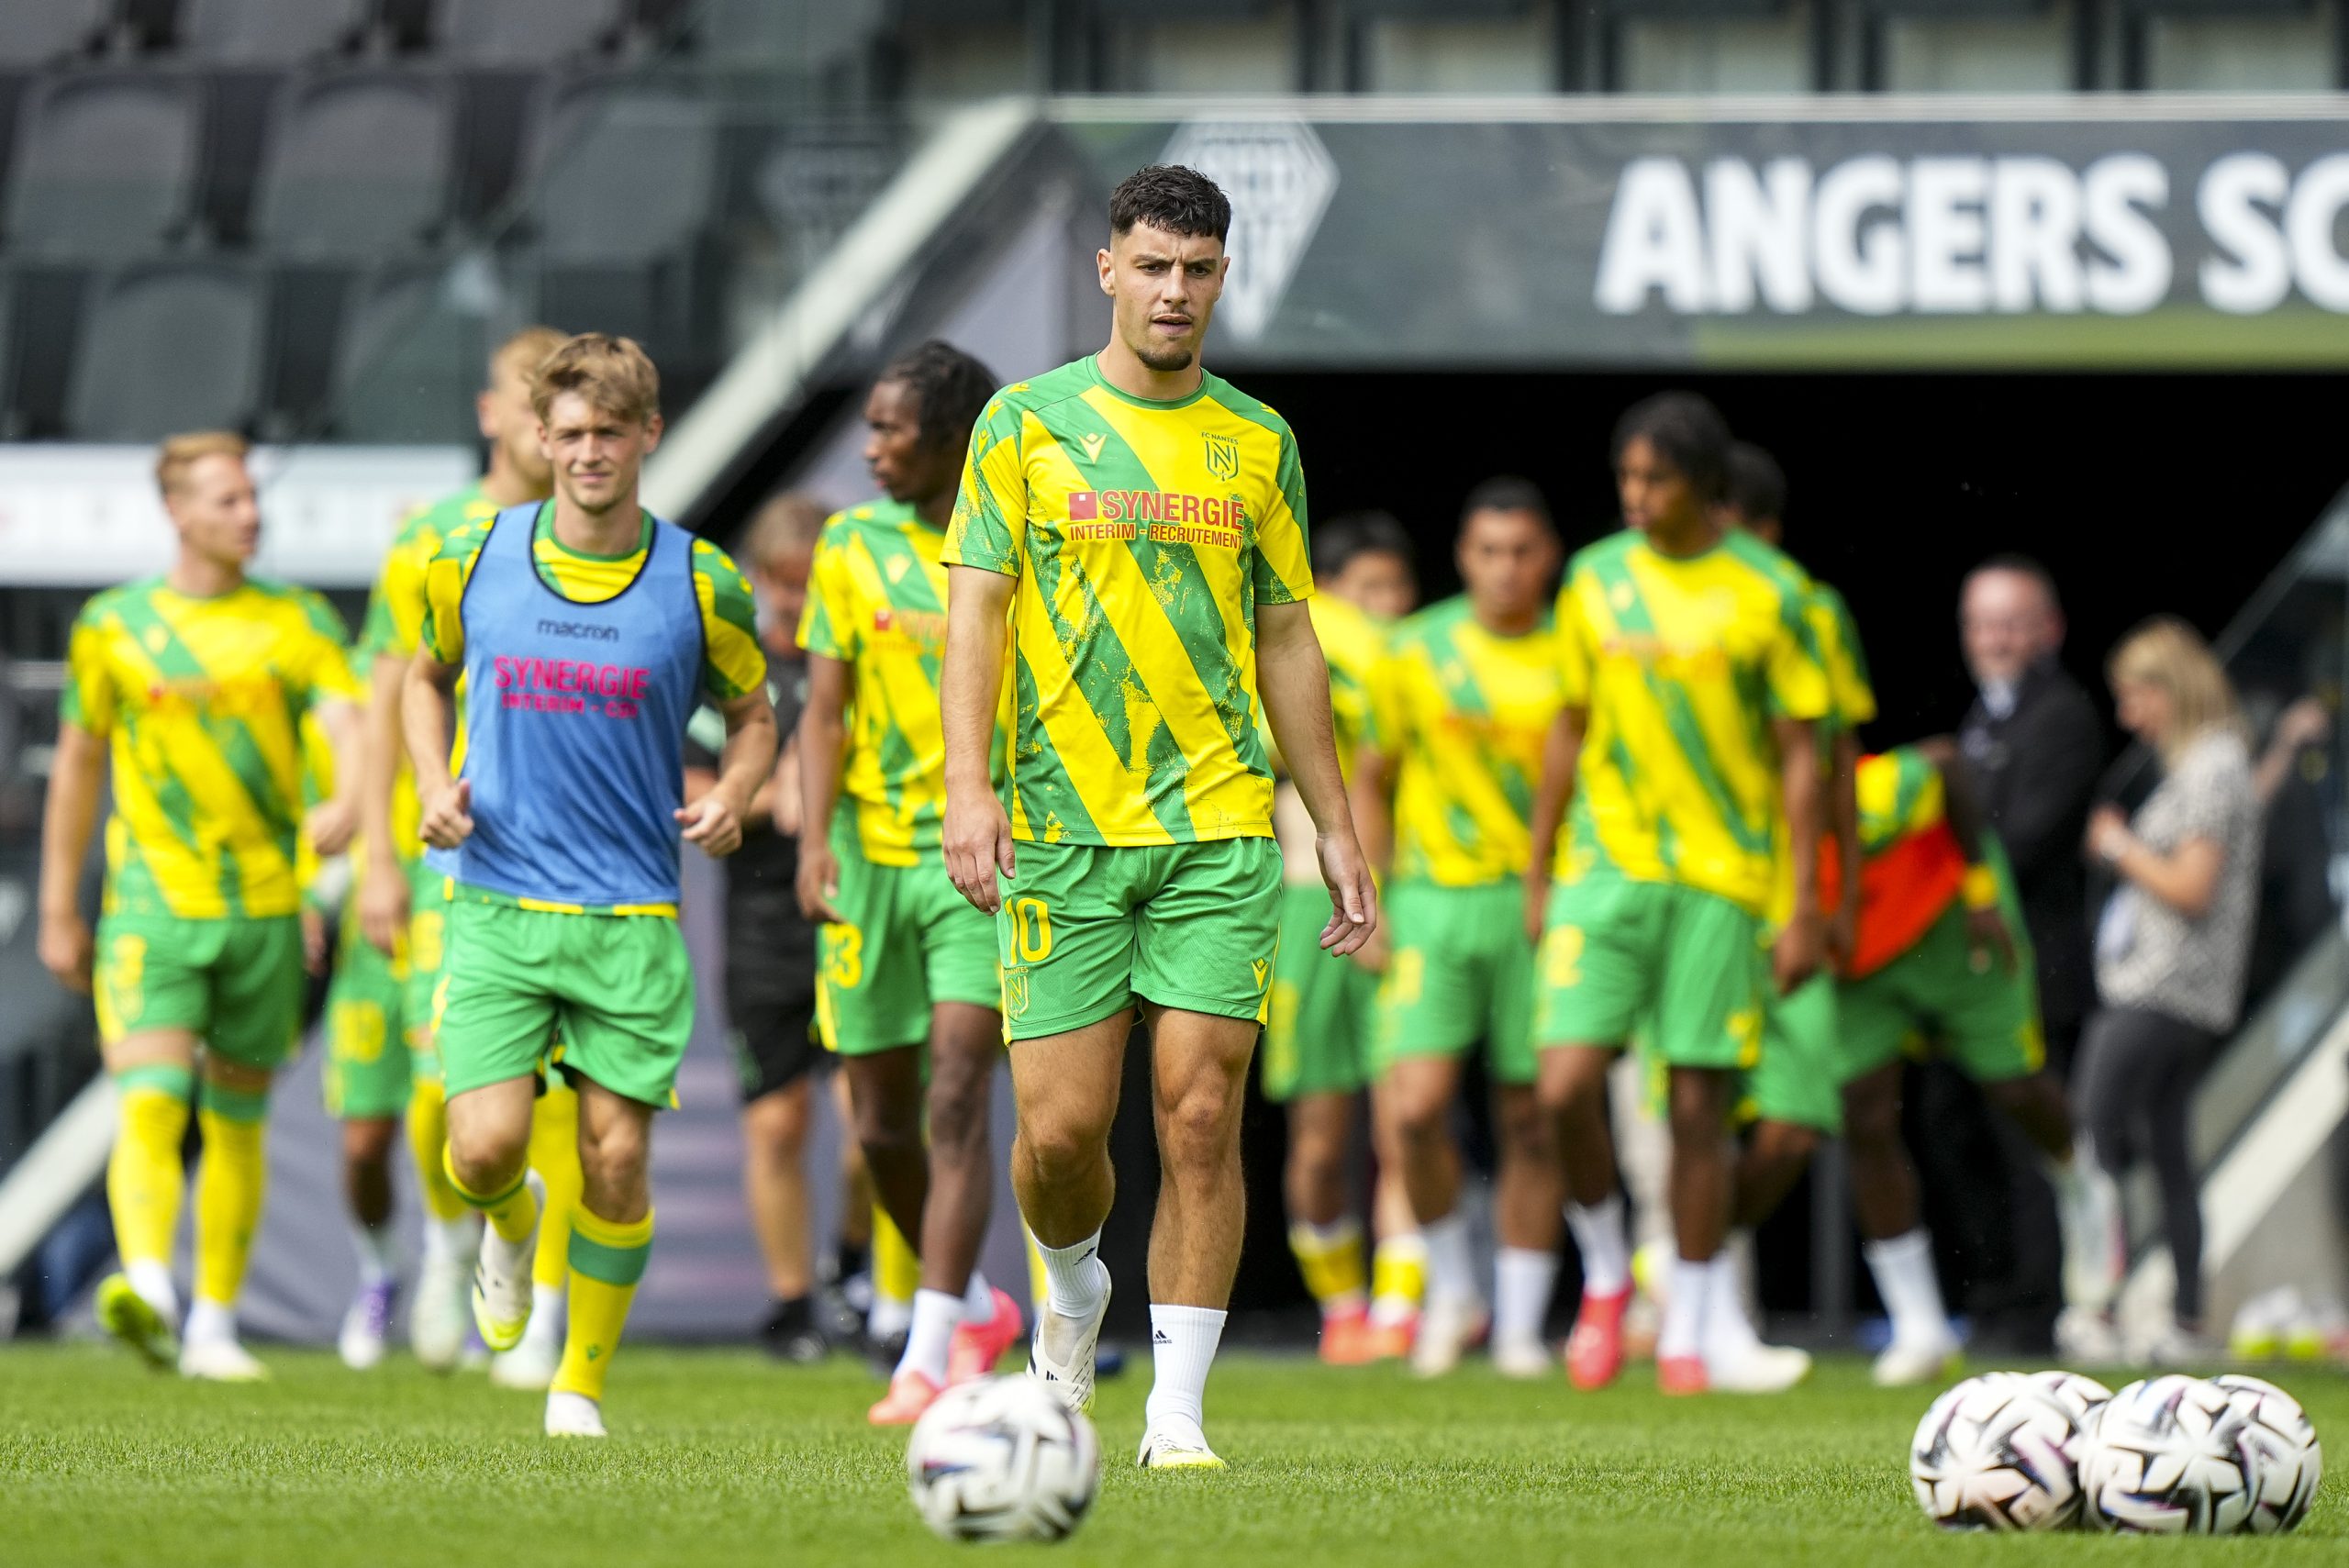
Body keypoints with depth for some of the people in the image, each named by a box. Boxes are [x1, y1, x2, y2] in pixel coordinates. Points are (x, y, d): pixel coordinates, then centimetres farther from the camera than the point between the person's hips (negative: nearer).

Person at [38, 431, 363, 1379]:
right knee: (150, 1103, -19)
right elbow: (78, 766, 11)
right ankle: (148, 1295, -33)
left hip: (265, 907, 2)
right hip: (151, 905, -2)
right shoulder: (114, 626, 4)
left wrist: (348, 803, -33)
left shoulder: (296, 620, 5)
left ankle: (214, 1328, 18)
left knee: (237, 1123, 9)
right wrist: (59, 911, 12)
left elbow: (349, 720, -10)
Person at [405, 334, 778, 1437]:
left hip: (632, 918, 0)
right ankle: (509, 1225, 25)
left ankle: (581, 1388, 16)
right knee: (485, 1147, -13)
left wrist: (732, 796, -7)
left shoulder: (701, 584, -1)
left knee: (617, 1160, -3)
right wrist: (433, 782, 2)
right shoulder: (473, 561, 2)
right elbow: (428, 677, 20)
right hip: (497, 903, 0)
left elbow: (751, 715, 14)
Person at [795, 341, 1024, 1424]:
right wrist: (815, 839, -9)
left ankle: (931, 1356, -16)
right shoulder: (852, 548, 6)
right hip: (873, 849, 3)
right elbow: (824, 707, 3)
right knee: (882, 1123, 7)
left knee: (957, 1099, -15)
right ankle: (974, 1306, 30)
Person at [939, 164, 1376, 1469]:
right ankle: (1076, 1289, 29)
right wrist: (969, 786, -12)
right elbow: (978, 610, 1)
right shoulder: (1028, 424, 4)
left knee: (1202, 1117, -7)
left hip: (1221, 826, 1)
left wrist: (1339, 827, 12)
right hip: (1061, 825, -1)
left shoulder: (1257, 441, 11)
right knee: (1061, 1126, -4)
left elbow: (1285, 639, 16)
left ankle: (1177, 1415, -2)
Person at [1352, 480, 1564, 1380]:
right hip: (1435, 899, 0)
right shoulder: (1418, 653, 3)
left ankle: (1521, 1326, 13)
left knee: (1532, 1122, 2)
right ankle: (1452, 1290, 7)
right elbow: (1372, 778, 13)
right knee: (1416, 1104, -15)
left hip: (1543, 902, 0)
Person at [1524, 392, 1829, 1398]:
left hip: (1720, 878, -2)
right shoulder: (1596, 581, 7)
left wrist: (1805, 905, -4)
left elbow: (1799, 755, 0)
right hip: (1605, 867, 2)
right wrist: (1538, 873, 14)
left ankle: (1687, 1337, 11)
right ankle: (1604, 1277, 13)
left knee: (1698, 1105, 0)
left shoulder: (1768, 593, -3)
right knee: (1565, 1086, -11)